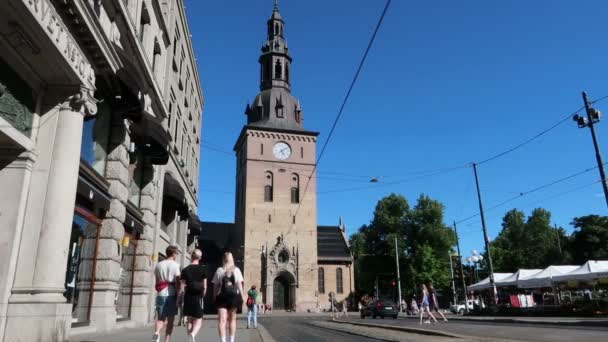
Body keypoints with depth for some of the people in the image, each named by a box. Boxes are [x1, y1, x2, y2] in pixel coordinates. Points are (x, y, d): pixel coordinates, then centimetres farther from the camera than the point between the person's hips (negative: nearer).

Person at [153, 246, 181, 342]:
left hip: (160, 294, 4)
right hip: (171, 294, -4)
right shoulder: (175, 265, -3)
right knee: (170, 319, 6)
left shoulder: (158, 265, 11)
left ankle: (156, 333, -19)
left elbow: (157, 281, 12)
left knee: (160, 317, 9)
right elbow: (178, 282, -8)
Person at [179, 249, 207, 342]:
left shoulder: (185, 270, 0)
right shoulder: (203, 269, -2)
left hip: (188, 297, 2)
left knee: (189, 320, 14)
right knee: (198, 320, 5)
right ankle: (193, 334, -23)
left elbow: (182, 287, -2)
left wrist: (180, 300, 6)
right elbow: (204, 286, -2)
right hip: (198, 297, -1)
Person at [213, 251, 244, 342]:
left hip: (222, 296, -1)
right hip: (234, 296, 1)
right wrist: (241, 296, -2)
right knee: (232, 319, 16)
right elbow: (239, 284, -4)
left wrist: (215, 296, 5)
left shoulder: (219, 270, 2)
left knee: (222, 319, -5)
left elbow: (215, 285, -1)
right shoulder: (236, 270, 2)